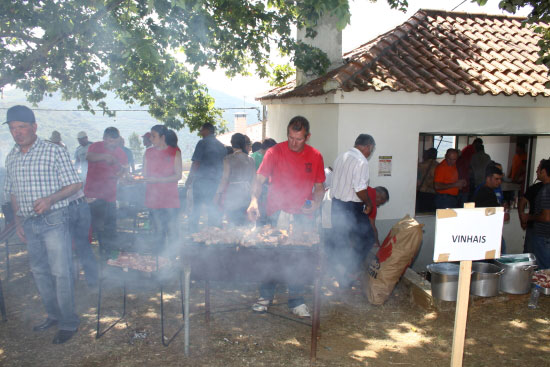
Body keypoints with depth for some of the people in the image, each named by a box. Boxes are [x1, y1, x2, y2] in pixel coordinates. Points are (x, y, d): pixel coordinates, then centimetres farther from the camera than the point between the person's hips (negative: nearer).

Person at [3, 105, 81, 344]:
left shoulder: (55, 152, -8)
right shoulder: (11, 158, 10)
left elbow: (75, 185, -9)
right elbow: (12, 192, 19)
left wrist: (50, 199, -23)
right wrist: (18, 220, 12)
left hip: (53, 221, -6)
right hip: (29, 224, 6)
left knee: (61, 272, -4)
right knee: (39, 271, 15)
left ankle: (69, 323, 8)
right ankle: (53, 315, 30)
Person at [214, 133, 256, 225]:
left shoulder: (228, 159, -9)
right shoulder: (250, 160, 4)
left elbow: (225, 178, -10)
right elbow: (254, 178, 6)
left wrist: (218, 193, -3)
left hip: (233, 192, -5)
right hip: (247, 192, 5)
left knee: (233, 222, 1)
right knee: (242, 222, 15)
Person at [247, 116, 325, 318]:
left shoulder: (315, 156, 3)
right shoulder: (274, 152, -5)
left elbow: (319, 187, 10)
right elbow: (259, 179, -9)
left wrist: (315, 205, -8)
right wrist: (254, 200, -26)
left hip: (302, 214, 2)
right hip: (277, 212, -2)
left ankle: (296, 300, 20)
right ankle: (266, 296, 20)